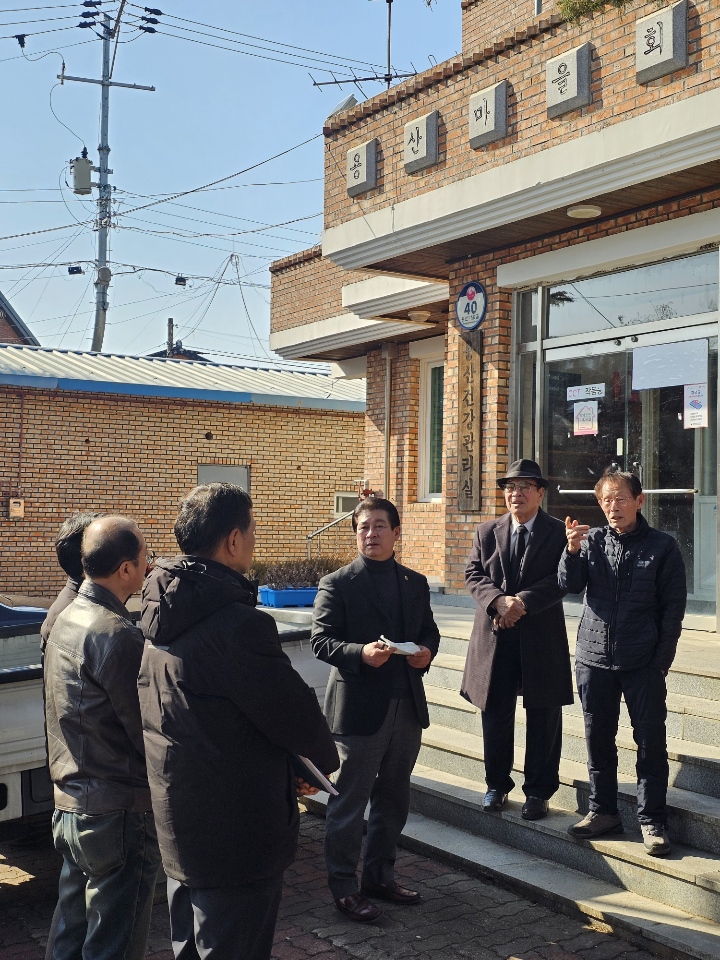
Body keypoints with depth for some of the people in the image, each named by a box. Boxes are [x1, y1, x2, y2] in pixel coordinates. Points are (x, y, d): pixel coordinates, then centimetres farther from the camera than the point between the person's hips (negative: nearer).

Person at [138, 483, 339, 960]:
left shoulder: (163, 618, 3)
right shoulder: (240, 625, -26)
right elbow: (296, 713, -18)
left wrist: (290, 764, 8)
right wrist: (325, 760, 4)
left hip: (178, 831, 9)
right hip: (236, 841, -9)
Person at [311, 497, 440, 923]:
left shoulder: (416, 583, 10)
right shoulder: (338, 584, -6)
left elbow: (429, 632, 17)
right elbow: (321, 640, -11)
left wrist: (426, 651, -6)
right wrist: (361, 653, -27)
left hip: (407, 706, 6)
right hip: (359, 707, -6)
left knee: (394, 800, 16)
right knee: (350, 803, 3)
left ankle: (380, 876, 32)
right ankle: (344, 886, 16)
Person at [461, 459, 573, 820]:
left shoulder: (559, 533, -1)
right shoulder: (487, 532, 8)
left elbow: (561, 580, -10)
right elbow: (474, 573, 2)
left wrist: (523, 601, -22)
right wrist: (499, 600, -16)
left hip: (542, 638, -2)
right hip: (494, 637, 3)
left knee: (542, 718, 6)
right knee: (495, 715, 11)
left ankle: (538, 791, 19)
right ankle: (497, 784, 27)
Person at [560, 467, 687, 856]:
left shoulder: (662, 547, -2)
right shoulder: (592, 540, 5)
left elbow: (673, 608, -1)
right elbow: (571, 585, -5)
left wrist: (661, 661, -6)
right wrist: (572, 550, -23)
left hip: (643, 663, -3)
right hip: (594, 658, 3)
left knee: (651, 742, 2)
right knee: (598, 739, 11)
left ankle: (652, 820, 13)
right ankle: (603, 812, 24)